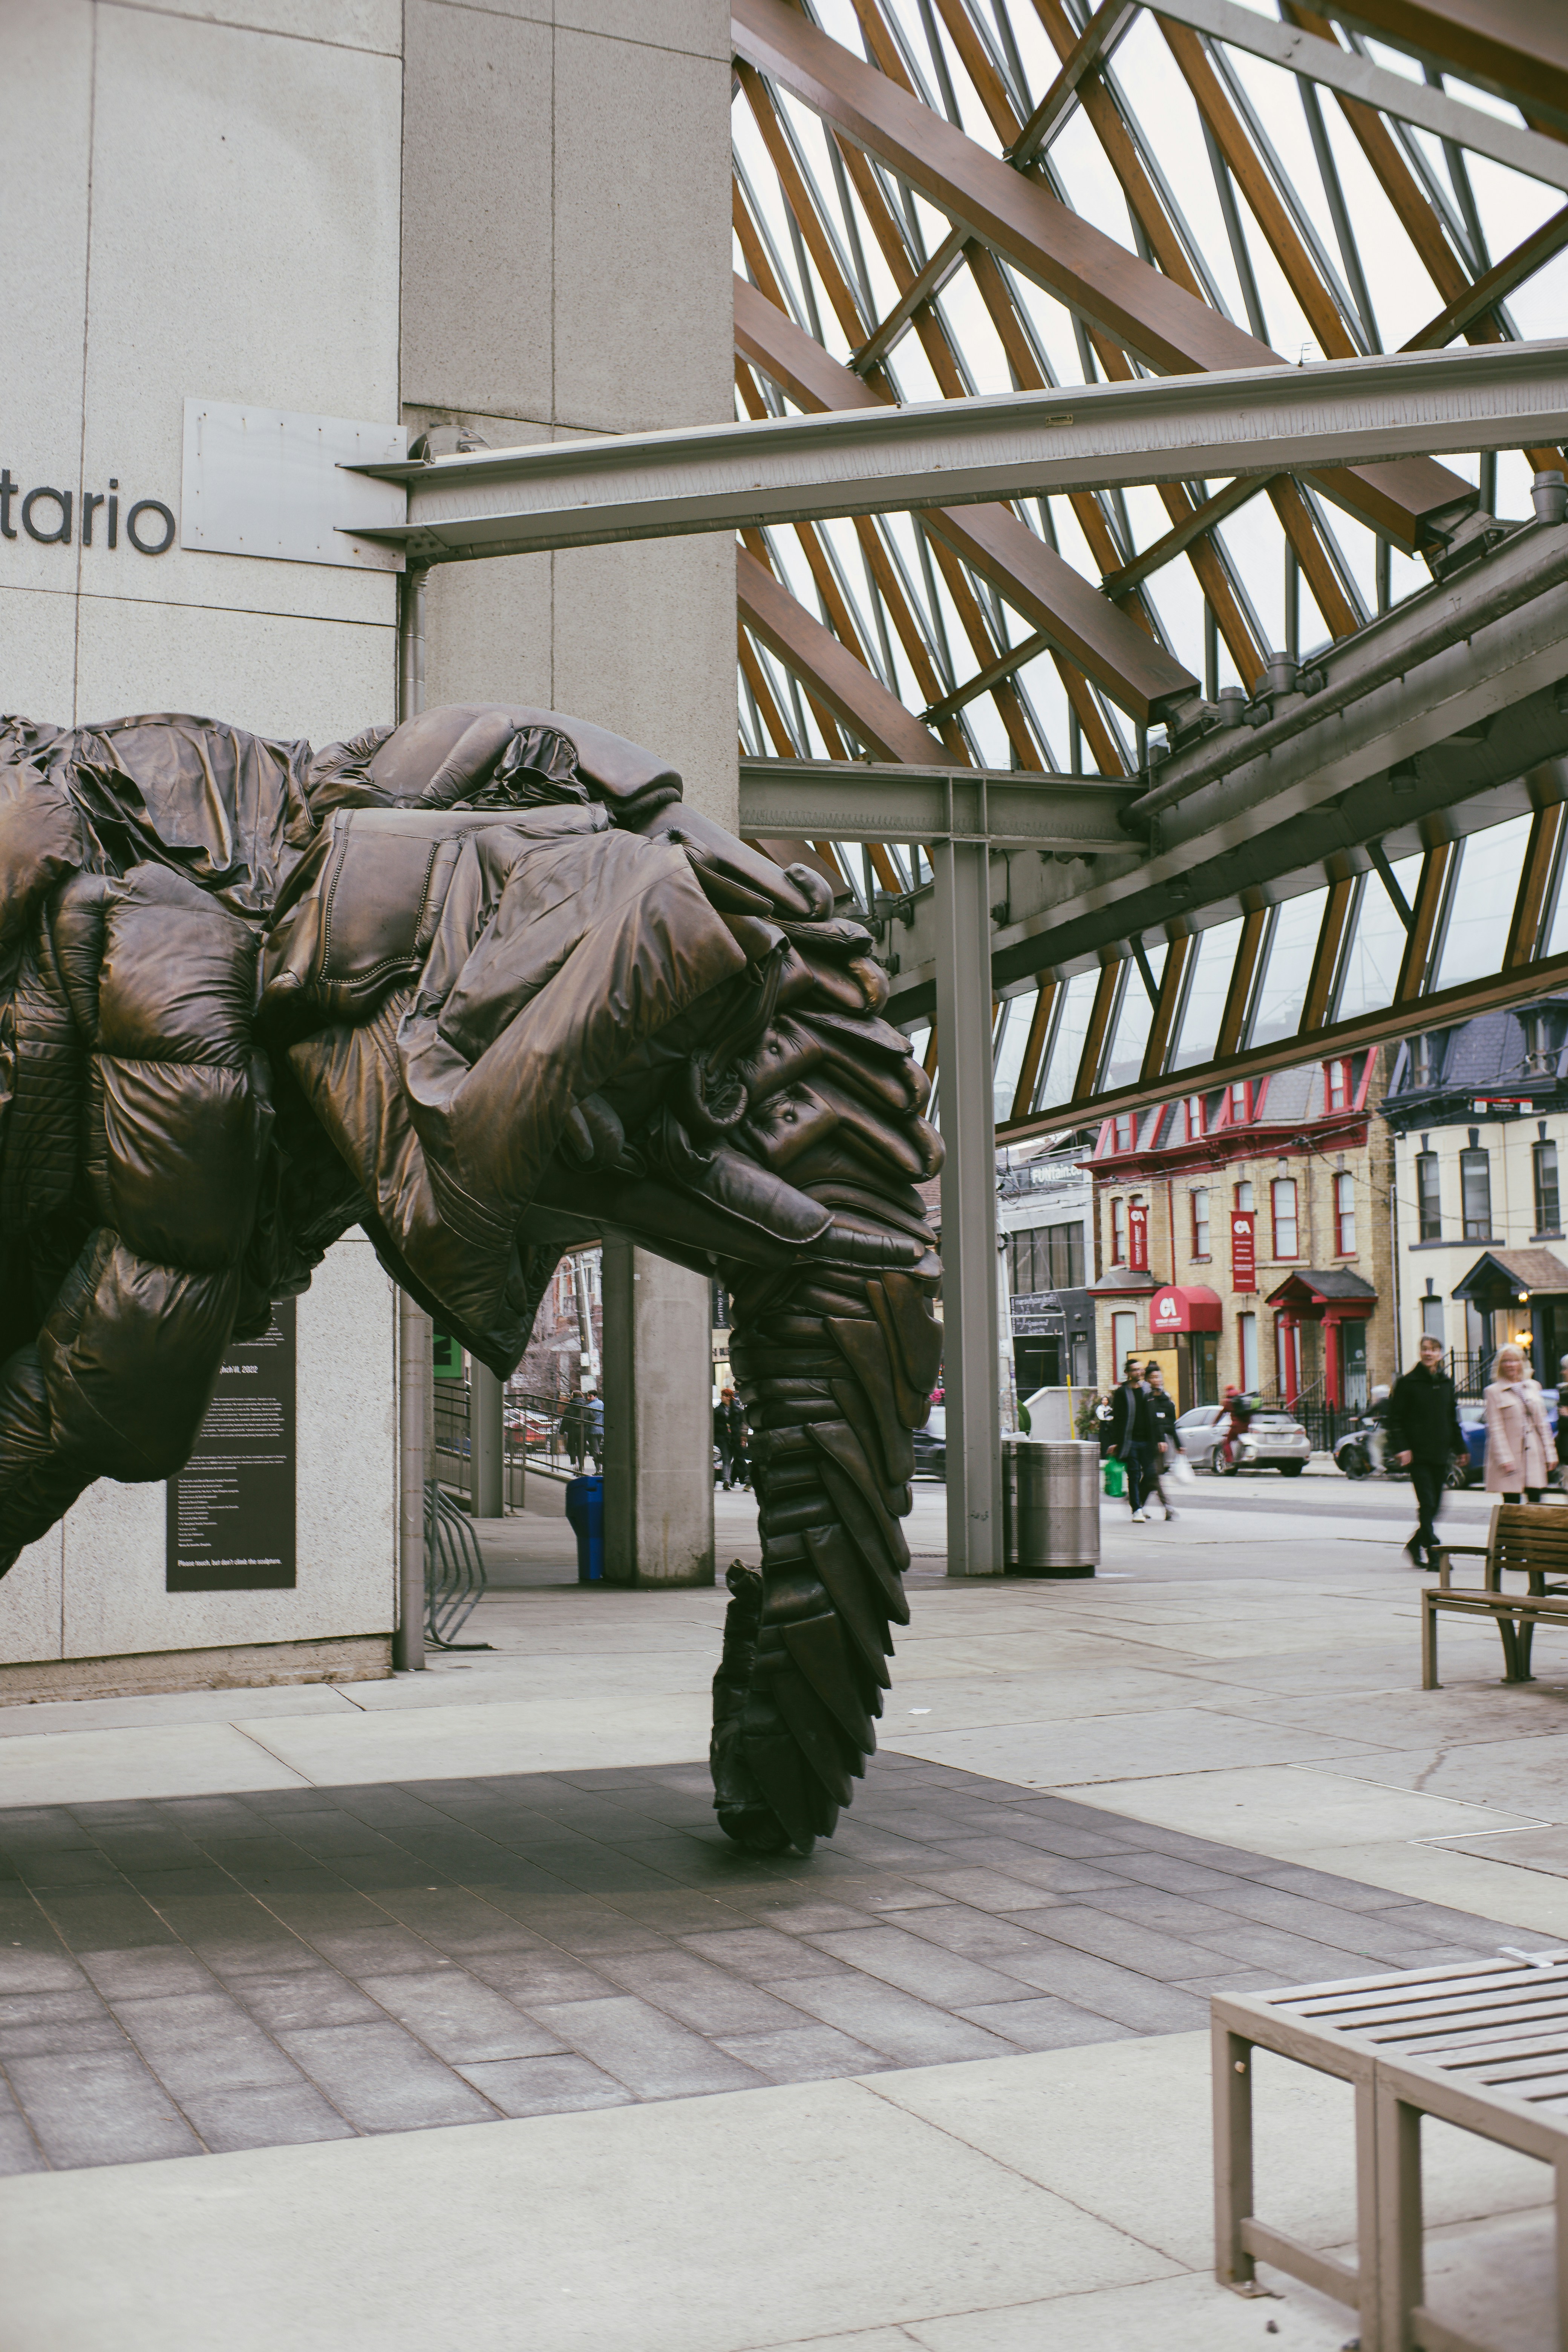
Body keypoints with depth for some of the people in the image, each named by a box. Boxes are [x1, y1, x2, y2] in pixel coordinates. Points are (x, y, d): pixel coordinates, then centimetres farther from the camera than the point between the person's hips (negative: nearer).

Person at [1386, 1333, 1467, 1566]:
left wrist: (1459, 1448, 16)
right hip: (1418, 1454, -5)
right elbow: (1395, 1418, -5)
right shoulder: (1408, 1382, -4)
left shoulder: (1446, 1383, 12)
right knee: (1427, 1503, -11)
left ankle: (1416, 1544, 28)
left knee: (1435, 1504, 9)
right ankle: (1434, 1554, -11)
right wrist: (1400, 1448, -13)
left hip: (1440, 1453, 5)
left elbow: (1453, 1419, 20)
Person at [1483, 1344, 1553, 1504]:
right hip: (1511, 1458, -4)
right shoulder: (1494, 1391, -1)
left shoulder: (1533, 1387, 13)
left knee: (1535, 1501, 0)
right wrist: (1504, 1459, -14)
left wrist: (1549, 1454, 9)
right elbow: (1495, 1428, -7)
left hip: (1534, 1455, 4)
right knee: (1512, 1505, -4)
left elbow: (1542, 1423, 14)